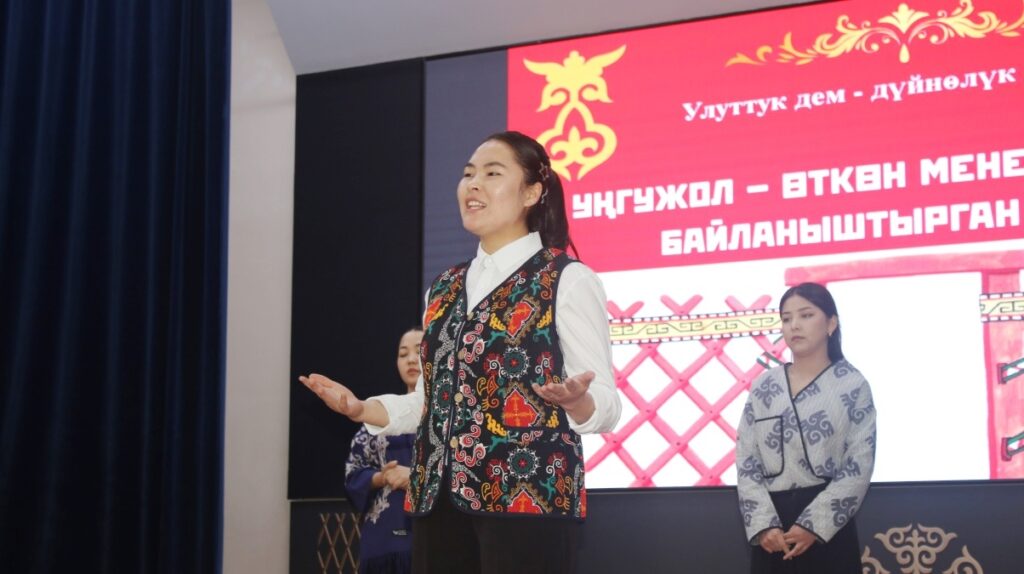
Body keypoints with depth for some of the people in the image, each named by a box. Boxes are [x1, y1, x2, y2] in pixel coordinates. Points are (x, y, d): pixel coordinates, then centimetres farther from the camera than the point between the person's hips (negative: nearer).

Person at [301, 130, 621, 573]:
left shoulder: (567, 279, -3)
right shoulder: (444, 289, 16)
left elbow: (605, 404, -7)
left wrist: (575, 400, -28)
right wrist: (362, 409, 6)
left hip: (528, 495, -6)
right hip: (439, 498, 6)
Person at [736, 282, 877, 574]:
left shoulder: (852, 385, 0)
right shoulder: (763, 387, 8)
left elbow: (859, 465, -7)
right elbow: (746, 462, 3)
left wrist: (814, 525, -14)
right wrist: (764, 525, -10)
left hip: (828, 525, -3)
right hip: (773, 526, 3)